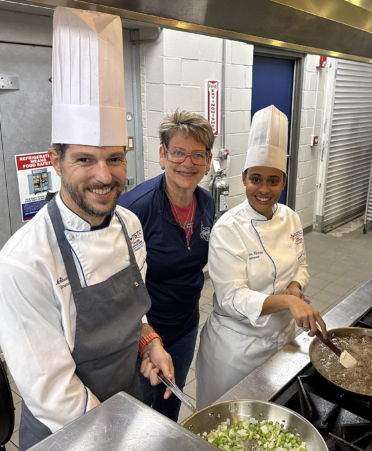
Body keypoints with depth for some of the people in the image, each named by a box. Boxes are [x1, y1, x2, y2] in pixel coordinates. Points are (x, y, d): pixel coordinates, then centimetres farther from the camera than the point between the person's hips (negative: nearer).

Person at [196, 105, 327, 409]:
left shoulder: (291, 219, -3)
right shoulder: (228, 229, -22)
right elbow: (232, 298, -25)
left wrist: (296, 286, -13)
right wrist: (287, 302, -38)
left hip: (284, 334, 6)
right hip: (237, 343, -5)